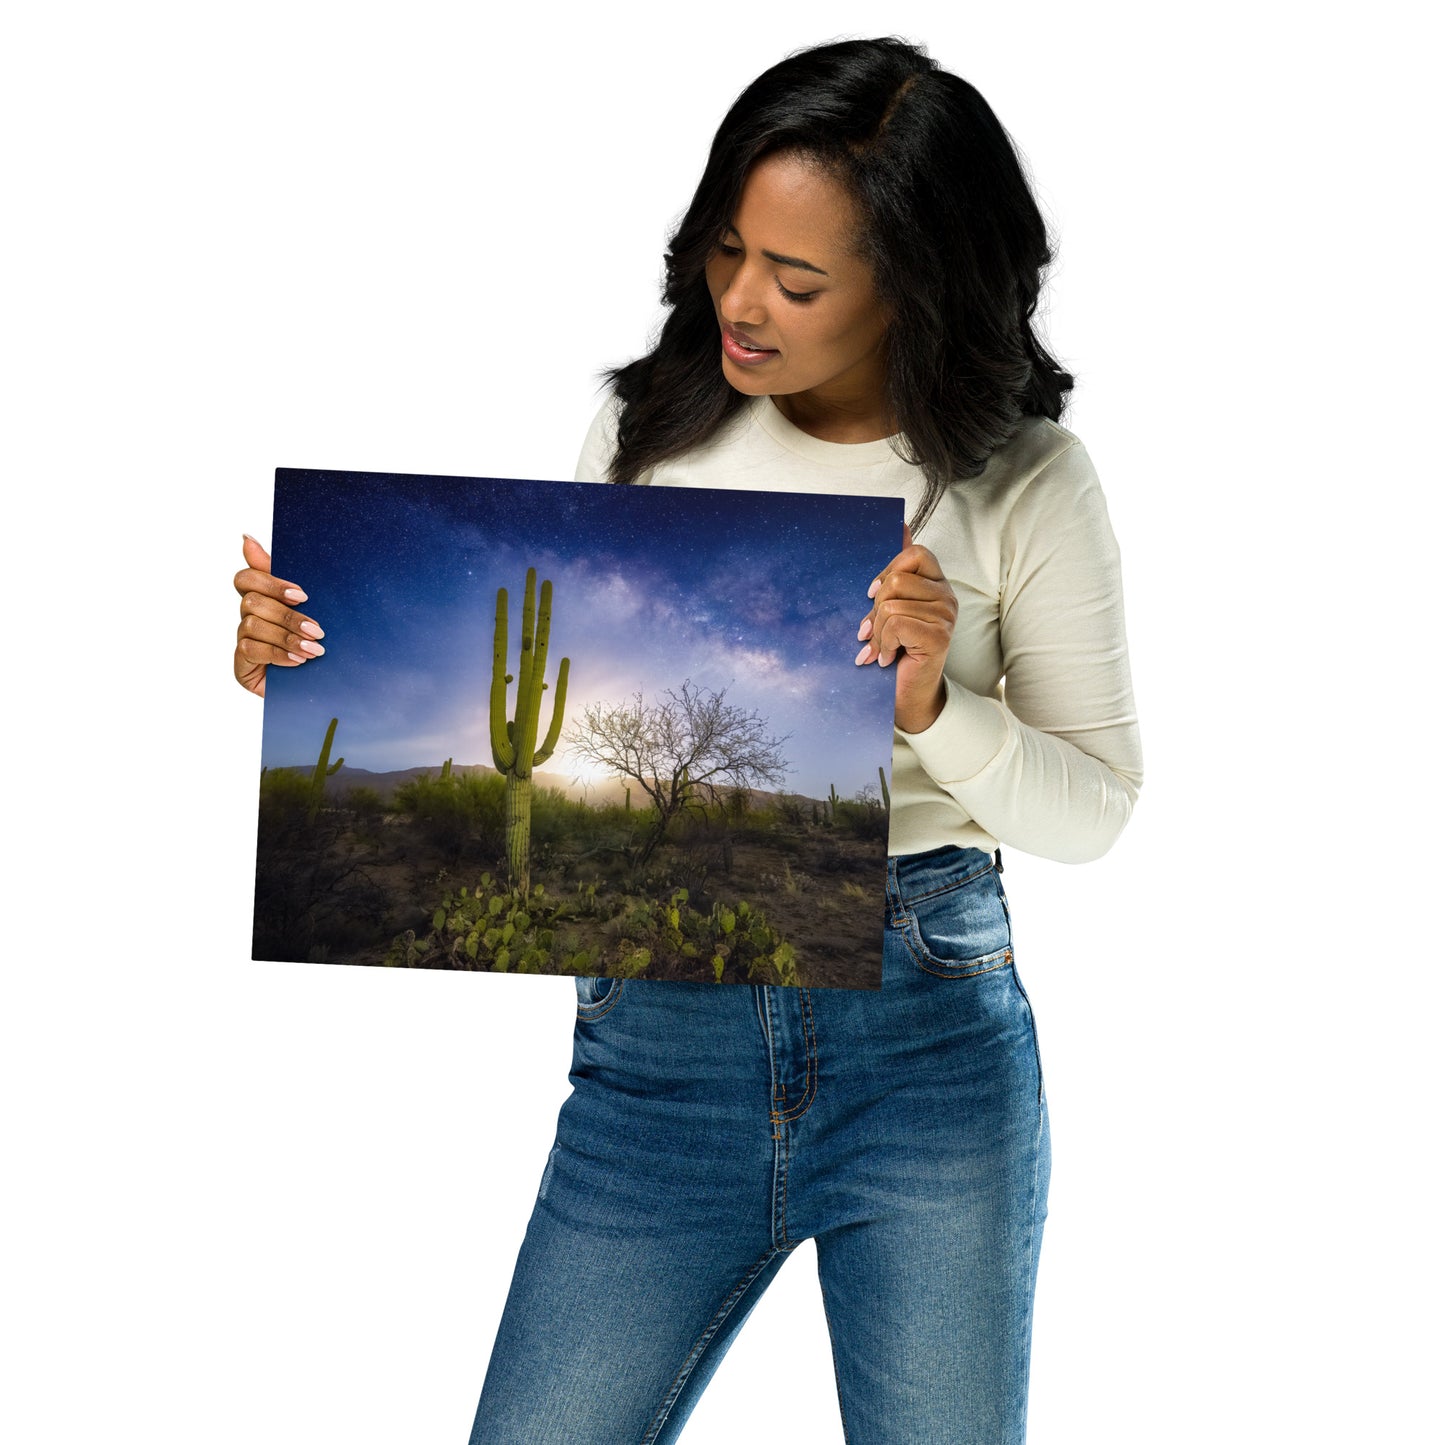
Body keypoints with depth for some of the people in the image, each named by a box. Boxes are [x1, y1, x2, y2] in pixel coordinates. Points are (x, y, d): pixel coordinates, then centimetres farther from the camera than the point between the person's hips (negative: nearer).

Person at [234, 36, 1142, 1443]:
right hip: (661, 1038, 1)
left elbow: (1092, 809, -1)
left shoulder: (1024, 483, -3)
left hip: (931, 1032, -1)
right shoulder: (649, 430, 2)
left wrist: (932, 708, -19)